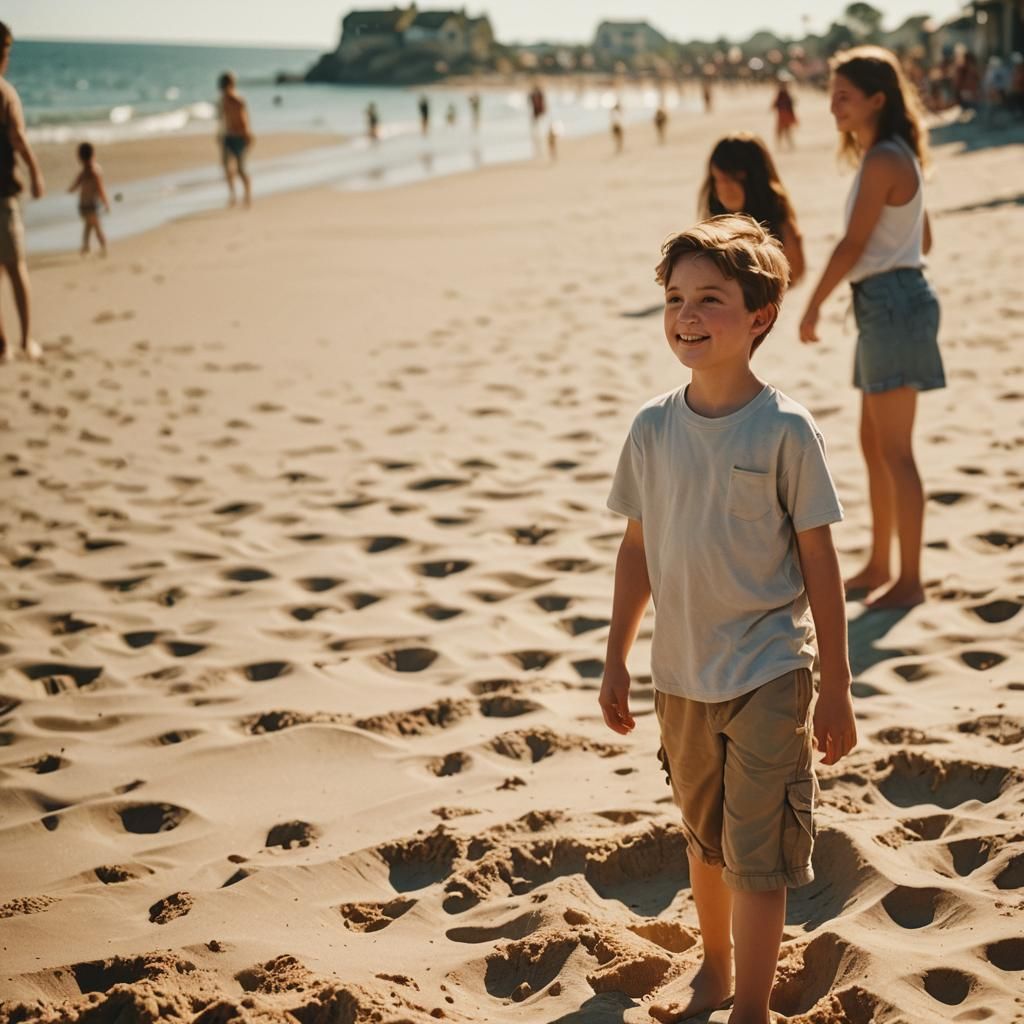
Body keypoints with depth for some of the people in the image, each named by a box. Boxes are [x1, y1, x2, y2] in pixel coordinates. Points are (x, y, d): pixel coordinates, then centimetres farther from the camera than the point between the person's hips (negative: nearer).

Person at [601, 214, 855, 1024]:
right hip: (681, 675, 5)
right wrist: (616, 660, 9)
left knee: (756, 855, 2)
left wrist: (836, 686, -6)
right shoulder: (654, 427, -2)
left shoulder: (785, 430, -13)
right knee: (705, 837, 22)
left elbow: (818, 560, -9)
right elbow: (639, 547, 7)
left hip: (767, 677, -4)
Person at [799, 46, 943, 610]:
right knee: (874, 445, 16)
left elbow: (854, 244, -16)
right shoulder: (898, 155, 14)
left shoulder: (882, 161, -16)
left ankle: (910, 580, 4)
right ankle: (878, 567, 26)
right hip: (885, 305, 10)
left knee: (894, 452, -4)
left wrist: (813, 305, -8)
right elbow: (924, 240, 18)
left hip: (892, 304, -10)